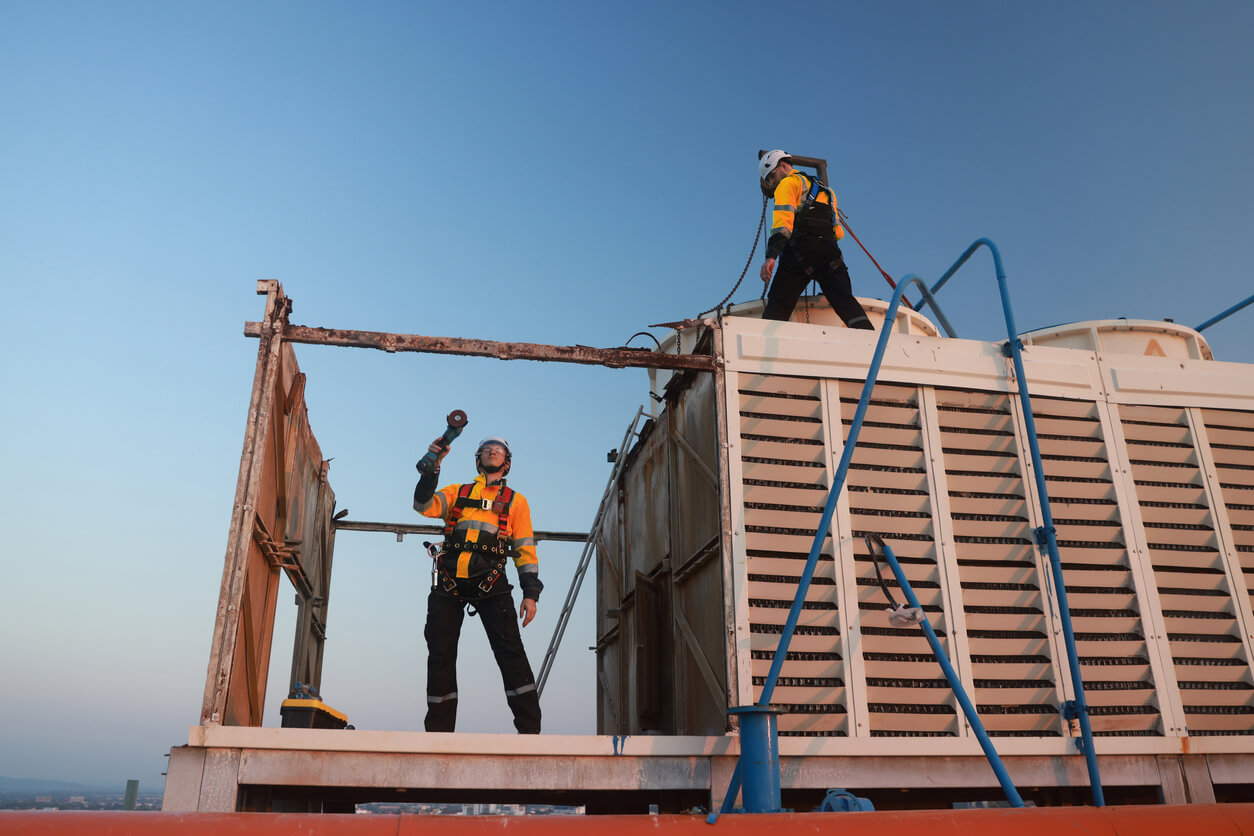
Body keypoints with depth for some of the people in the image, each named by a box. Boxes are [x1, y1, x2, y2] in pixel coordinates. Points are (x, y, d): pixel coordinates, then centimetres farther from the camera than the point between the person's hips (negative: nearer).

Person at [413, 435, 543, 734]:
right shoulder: (456, 493, 22)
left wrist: (530, 593, 0)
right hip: (449, 581, 2)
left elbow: (525, 549, 11)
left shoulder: (515, 500, 18)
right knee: (440, 653, 2)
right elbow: (424, 505, 3)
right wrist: (432, 465, -8)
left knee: (510, 649, -13)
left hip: (490, 581, -2)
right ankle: (438, 732, 12)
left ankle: (530, 730, -12)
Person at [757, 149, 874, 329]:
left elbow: (783, 220, -8)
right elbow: (838, 232, 24)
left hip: (801, 248, -6)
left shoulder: (787, 183, 11)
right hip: (830, 250, 6)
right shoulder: (825, 189, 33)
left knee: (776, 308, -7)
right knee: (845, 301, -6)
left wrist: (771, 256, -17)